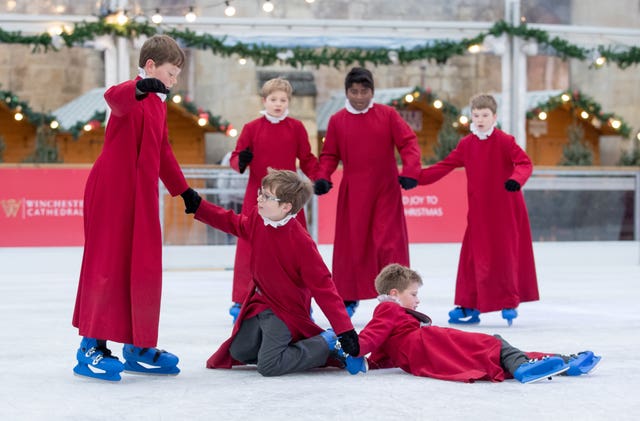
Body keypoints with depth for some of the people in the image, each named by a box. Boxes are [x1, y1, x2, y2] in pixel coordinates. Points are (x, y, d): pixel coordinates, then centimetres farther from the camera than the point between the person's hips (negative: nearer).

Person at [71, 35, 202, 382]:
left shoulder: (158, 103, 17)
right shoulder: (132, 96, -11)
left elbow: (163, 152, 27)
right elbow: (113, 97, -38)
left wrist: (183, 190, 28)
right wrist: (140, 88, -59)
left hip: (142, 198, 9)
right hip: (112, 193, -9)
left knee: (145, 269, 11)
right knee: (108, 265, -6)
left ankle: (139, 347, 20)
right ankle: (92, 348, -1)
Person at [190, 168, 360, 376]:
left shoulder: (301, 242, -28)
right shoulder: (257, 219, -7)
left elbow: (322, 285, -27)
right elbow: (232, 222, 16)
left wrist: (346, 330, -29)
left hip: (286, 310, -8)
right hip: (260, 302, 8)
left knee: (268, 365, -21)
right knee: (239, 352, 19)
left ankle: (327, 344, -5)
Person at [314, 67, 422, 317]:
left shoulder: (387, 115, 2)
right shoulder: (337, 121, 4)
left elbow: (408, 142, -2)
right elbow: (330, 155, 8)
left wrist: (410, 171, -16)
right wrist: (323, 178, -8)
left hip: (386, 192, -1)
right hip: (352, 193, 1)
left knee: (390, 243, -5)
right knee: (351, 244, 5)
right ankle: (348, 298, 19)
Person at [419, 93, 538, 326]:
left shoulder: (504, 141, -9)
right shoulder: (466, 144, 6)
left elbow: (524, 162, -18)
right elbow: (445, 166, 9)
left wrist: (516, 178, -39)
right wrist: (416, 177, 3)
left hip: (506, 211, -5)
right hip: (479, 212, 5)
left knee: (506, 256, 1)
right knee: (473, 257, 5)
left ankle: (510, 303, 16)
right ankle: (469, 307, 13)